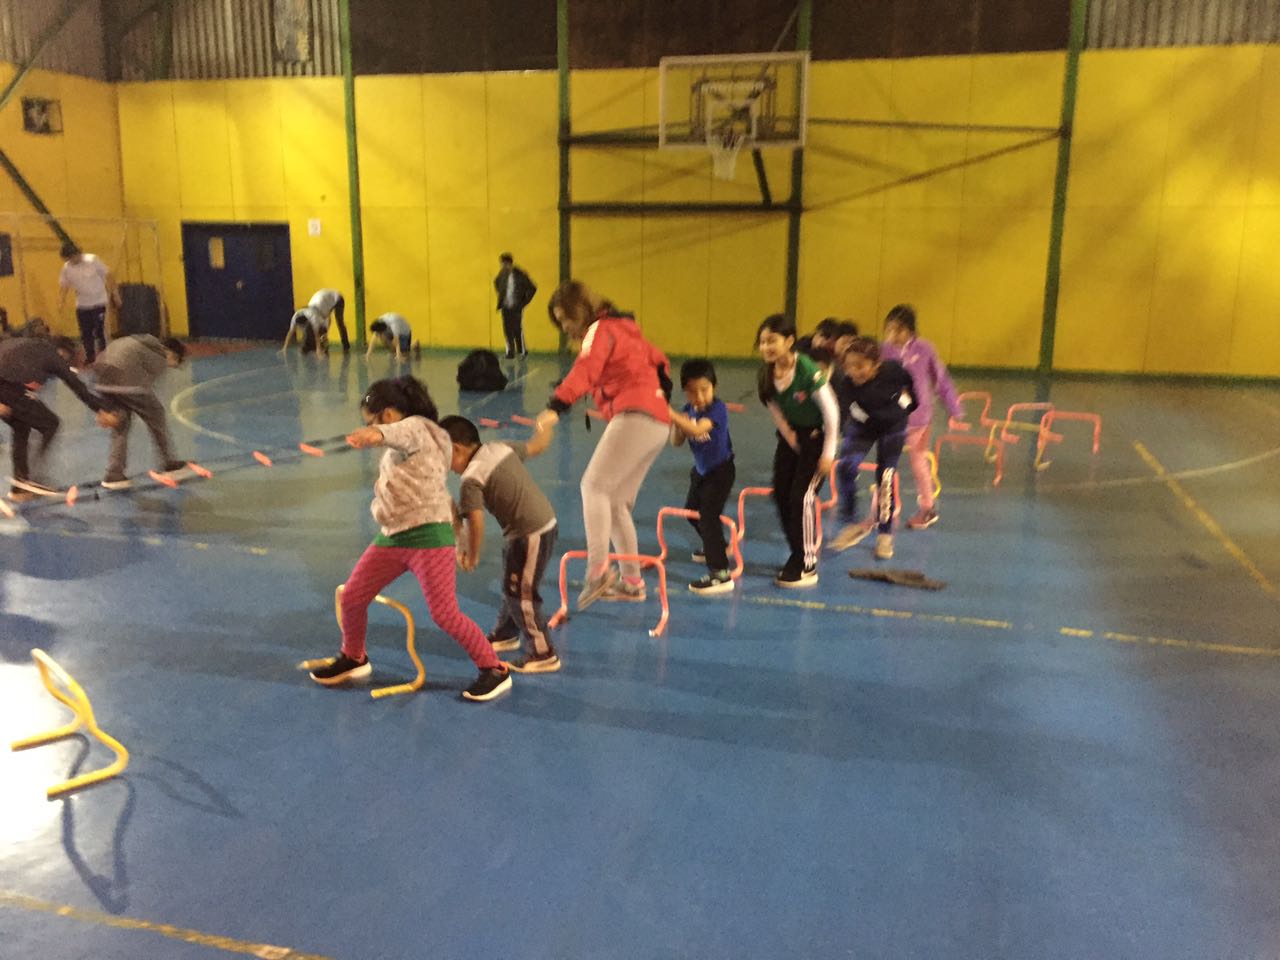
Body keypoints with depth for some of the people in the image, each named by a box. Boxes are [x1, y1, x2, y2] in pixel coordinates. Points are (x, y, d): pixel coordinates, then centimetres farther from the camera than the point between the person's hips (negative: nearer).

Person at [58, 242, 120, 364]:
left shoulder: (92, 260, -12)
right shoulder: (66, 268, 0)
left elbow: (108, 276, -6)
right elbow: (63, 286, 6)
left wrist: (115, 294, -6)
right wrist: (61, 302, -9)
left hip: (99, 303, -4)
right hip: (82, 306, 4)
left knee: (99, 333, -8)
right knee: (86, 334, 8)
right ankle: (90, 358, 21)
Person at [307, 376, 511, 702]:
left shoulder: (417, 427, -9)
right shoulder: (398, 448, 21)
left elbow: (398, 433, -34)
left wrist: (376, 435, -56)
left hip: (428, 536, -9)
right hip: (392, 537, 9)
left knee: (445, 615, -9)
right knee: (351, 598, 10)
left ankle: (494, 671, 7)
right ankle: (353, 659, 35)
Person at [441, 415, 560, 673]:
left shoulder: (471, 479, -18)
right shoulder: (501, 447, 4)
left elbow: (475, 521, -26)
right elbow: (536, 446, 19)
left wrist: (471, 555, -12)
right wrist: (544, 428, 40)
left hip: (530, 535, -10)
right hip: (545, 522, 10)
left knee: (520, 594, 0)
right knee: (511, 586, 24)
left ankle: (543, 654, 7)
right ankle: (505, 634, 42)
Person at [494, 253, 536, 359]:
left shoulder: (520, 275, -14)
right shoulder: (502, 274, 1)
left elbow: (532, 288, -10)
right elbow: (496, 282, 24)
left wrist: (524, 302, -7)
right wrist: (500, 294, 14)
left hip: (516, 307, -4)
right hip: (505, 307, 4)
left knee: (518, 330, -3)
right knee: (507, 330, 5)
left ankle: (523, 351, 12)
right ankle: (510, 352, 15)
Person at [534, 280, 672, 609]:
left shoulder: (600, 330, -3)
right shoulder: (623, 328, 25)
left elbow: (584, 372, -22)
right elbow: (659, 362, 35)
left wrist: (556, 407, -35)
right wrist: (662, 398, 42)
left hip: (636, 417, -9)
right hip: (658, 423, 9)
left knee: (594, 486, -18)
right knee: (617, 503, 11)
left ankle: (599, 569, -31)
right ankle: (632, 582, 15)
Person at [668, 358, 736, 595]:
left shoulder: (717, 408, -25)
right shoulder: (688, 410, -4)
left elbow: (697, 429, -42)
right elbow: (677, 442, -4)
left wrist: (671, 414, -48)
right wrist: (676, 425, -24)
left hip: (720, 470, -9)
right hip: (701, 469, 9)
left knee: (708, 516, -18)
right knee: (691, 510, 25)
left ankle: (720, 574, -20)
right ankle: (716, 546, 51)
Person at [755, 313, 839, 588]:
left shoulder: (808, 371, -28)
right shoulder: (766, 375, -11)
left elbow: (831, 412, -21)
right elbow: (776, 411, 2)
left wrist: (828, 453, -17)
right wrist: (790, 437, -1)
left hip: (817, 435, -6)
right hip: (792, 436, 6)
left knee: (802, 495, -12)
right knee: (781, 495, 3)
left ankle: (807, 566, 0)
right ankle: (799, 556, 20)